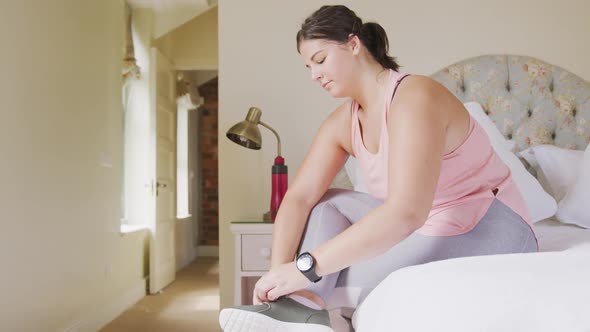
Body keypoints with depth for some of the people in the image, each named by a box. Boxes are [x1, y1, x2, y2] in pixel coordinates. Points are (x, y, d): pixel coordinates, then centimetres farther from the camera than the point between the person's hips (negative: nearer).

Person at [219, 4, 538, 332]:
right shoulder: (342, 123, 1)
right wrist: (279, 270, -23)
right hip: (427, 228, 8)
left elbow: (406, 213, -37)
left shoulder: (415, 97, -24)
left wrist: (307, 266, -37)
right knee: (323, 203, -3)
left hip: (490, 228, -8)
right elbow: (299, 197, -7)